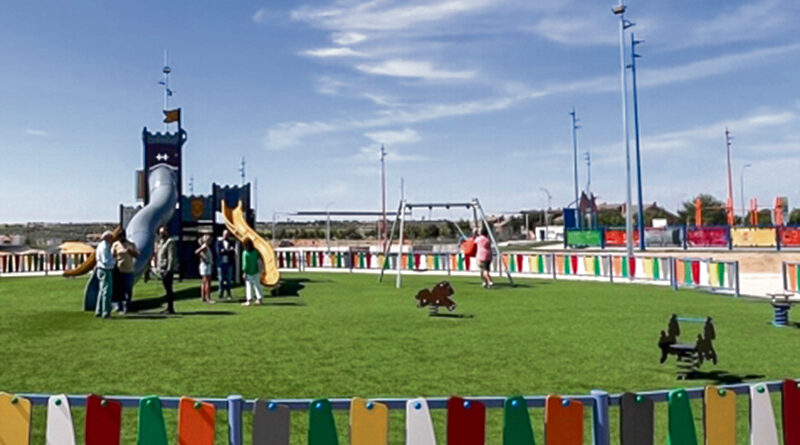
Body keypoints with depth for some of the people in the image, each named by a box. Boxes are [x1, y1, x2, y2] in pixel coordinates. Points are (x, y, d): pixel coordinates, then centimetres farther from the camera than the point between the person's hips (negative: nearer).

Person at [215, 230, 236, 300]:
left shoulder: (231, 243, 8)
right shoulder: (219, 242, 5)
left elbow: (233, 253, -2)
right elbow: (218, 251, -7)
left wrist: (224, 251, -14)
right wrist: (228, 250, -11)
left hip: (229, 263, 1)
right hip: (221, 263, -1)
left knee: (229, 279, 1)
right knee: (221, 279, 0)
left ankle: (228, 294, 7)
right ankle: (221, 294, 9)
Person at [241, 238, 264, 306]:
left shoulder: (245, 253, -13)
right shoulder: (256, 251, -1)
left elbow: (245, 263, -13)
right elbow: (259, 261, 3)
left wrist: (244, 272, -7)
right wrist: (259, 269, 12)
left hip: (248, 272, -4)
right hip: (255, 271, 4)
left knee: (249, 286, 1)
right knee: (257, 285, 12)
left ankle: (249, 300, -1)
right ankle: (259, 298, 16)